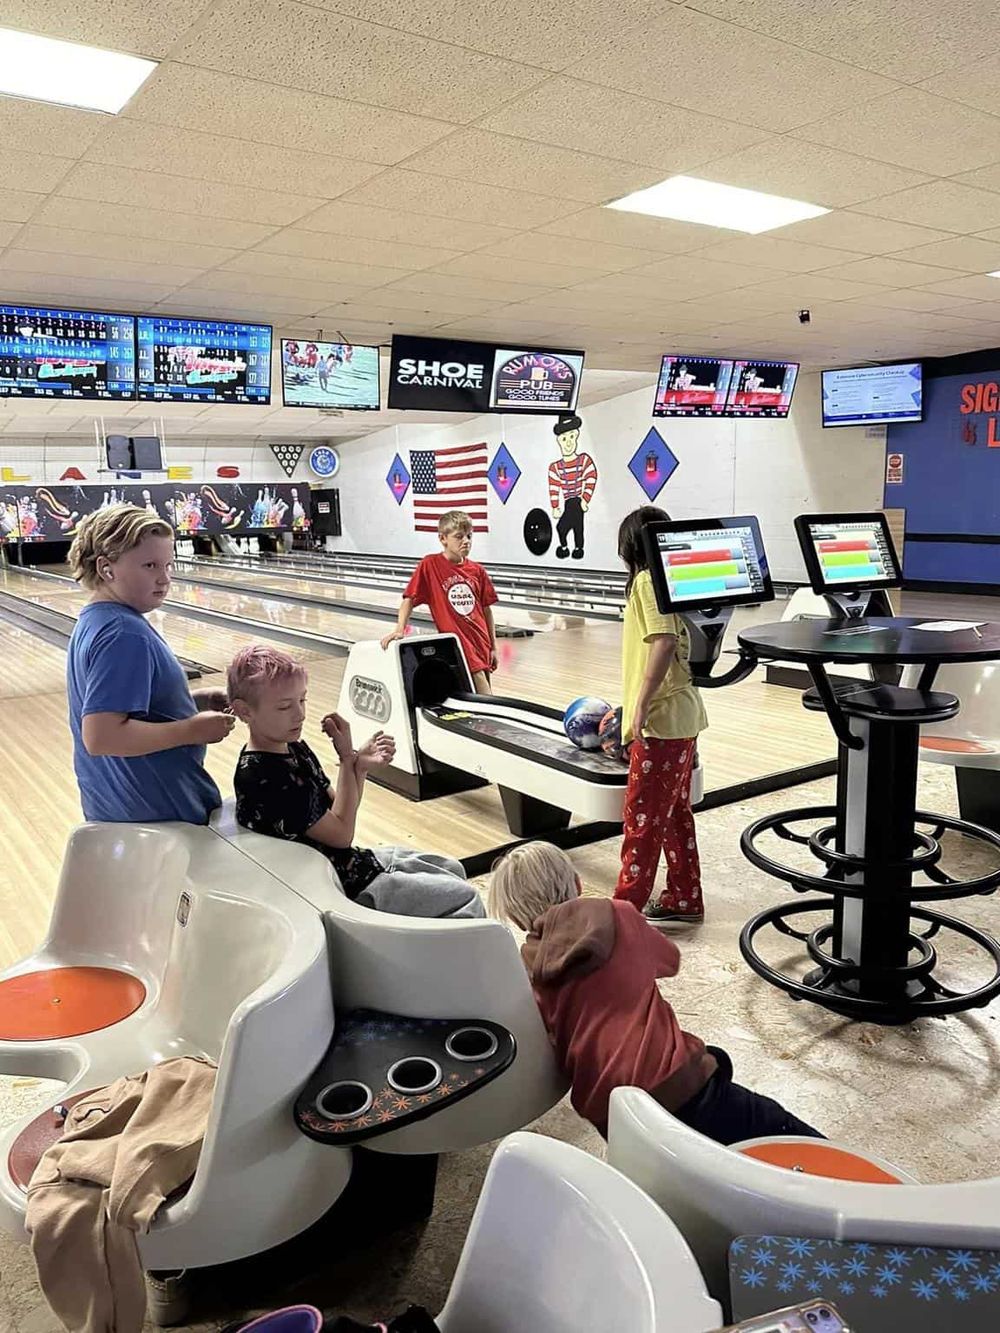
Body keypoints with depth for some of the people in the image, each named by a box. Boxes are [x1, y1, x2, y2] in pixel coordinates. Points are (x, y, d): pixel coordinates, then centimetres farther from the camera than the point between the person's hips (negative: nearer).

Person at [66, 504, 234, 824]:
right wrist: (191, 729, -22)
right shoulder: (124, 635, -24)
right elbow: (100, 736, -30)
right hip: (162, 815, -9)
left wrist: (196, 701, 5)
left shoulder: (93, 621, 6)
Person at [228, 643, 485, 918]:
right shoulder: (263, 777, -27)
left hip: (350, 861, 10)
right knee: (464, 898, -3)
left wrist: (360, 766, -12)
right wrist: (347, 758, -16)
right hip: (345, 886, -9)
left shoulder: (294, 749, 3)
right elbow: (341, 834, -21)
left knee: (452, 869, 20)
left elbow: (335, 810, 5)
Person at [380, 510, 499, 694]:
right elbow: (409, 599, -5)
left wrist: (493, 647, 10)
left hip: (481, 643, 5)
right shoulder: (430, 565, -6)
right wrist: (399, 630, -16)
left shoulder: (477, 571, 5)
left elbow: (487, 609, 10)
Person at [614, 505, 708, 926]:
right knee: (675, 811, 16)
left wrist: (641, 704, -25)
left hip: (661, 719, -9)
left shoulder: (646, 579, -12)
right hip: (682, 715, 9)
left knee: (643, 815, -1)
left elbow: (664, 641, -25)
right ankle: (683, 900, 26)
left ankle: (627, 906, 9)